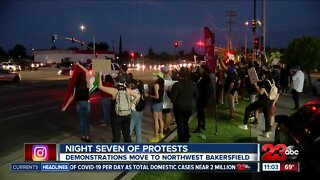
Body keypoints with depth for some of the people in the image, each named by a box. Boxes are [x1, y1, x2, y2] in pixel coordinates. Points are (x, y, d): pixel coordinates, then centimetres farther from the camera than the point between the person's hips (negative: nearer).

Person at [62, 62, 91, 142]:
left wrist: (65, 106, 4)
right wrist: (79, 65, -3)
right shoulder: (87, 85, -10)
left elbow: (72, 97, -4)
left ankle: (83, 136, 20)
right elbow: (87, 72, -7)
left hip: (79, 104, 2)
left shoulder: (76, 87, -6)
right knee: (87, 120, 8)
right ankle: (87, 137, 9)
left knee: (82, 120, 13)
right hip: (86, 103, -1)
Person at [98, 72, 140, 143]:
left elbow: (100, 86, -9)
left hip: (116, 116, -3)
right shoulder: (128, 90, -3)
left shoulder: (114, 91, -14)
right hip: (127, 116, 4)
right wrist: (131, 103, 4)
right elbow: (138, 96, 3)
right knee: (127, 134, 15)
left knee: (116, 136, 6)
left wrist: (100, 75, 1)